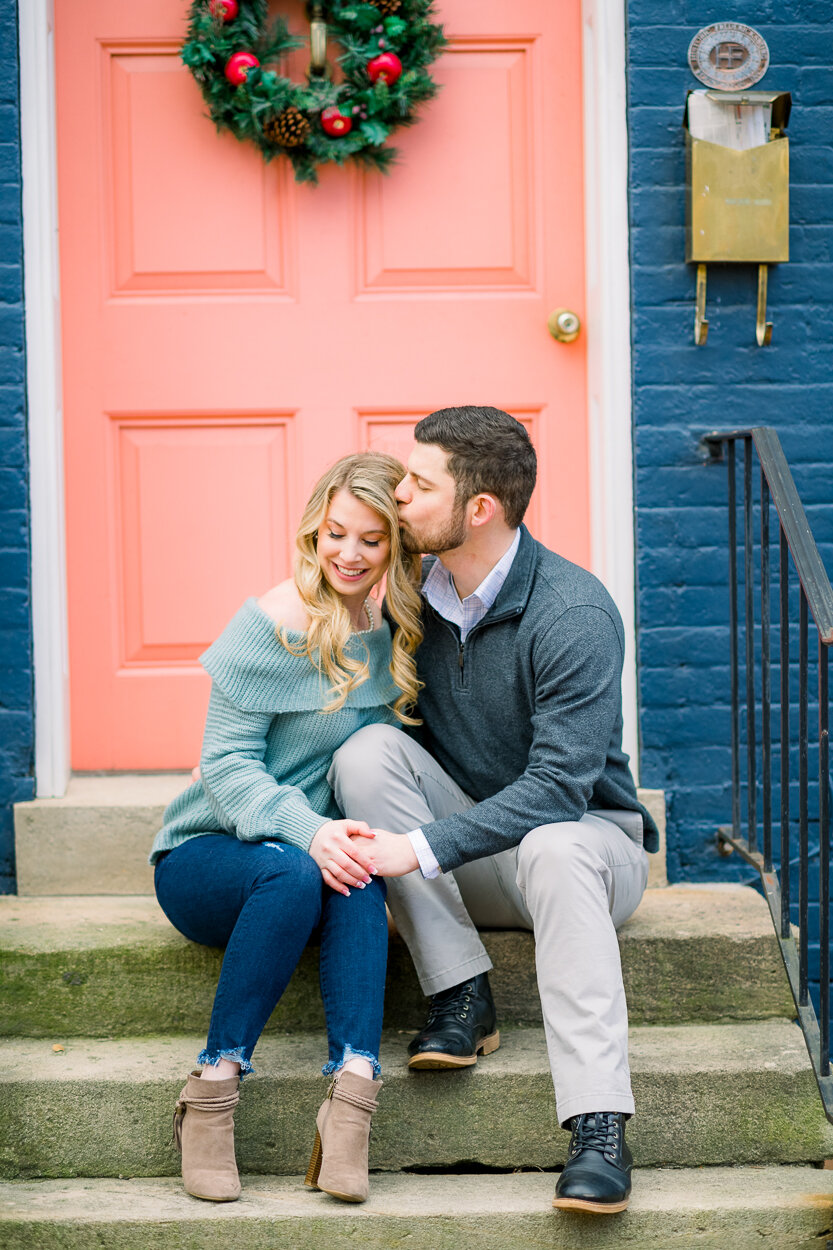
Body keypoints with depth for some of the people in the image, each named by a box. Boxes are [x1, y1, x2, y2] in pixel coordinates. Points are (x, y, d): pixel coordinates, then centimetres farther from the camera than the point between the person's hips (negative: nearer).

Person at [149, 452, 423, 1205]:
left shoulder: (391, 636, 6)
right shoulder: (270, 626, -11)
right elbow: (226, 763, -14)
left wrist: (372, 842, -10)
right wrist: (308, 830, -32)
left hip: (313, 857, 4)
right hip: (204, 857, -3)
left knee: (359, 871, -31)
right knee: (294, 873, -36)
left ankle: (354, 1088, -39)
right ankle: (213, 1090, -25)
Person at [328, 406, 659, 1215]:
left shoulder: (574, 614, -21)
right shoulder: (420, 592, -1)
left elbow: (560, 785, -26)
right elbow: (398, 716, 10)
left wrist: (422, 847, -32)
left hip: (585, 832, -5)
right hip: (470, 835, 5)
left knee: (553, 849, -41)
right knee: (367, 749, -21)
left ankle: (599, 1130, -44)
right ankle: (460, 996, -21)